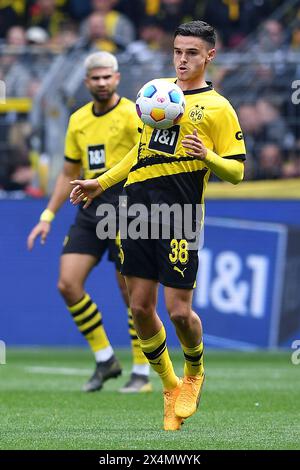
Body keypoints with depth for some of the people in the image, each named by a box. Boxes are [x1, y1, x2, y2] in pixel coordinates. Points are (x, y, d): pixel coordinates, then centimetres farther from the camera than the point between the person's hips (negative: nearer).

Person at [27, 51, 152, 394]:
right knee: (68, 284, -5)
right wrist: (48, 216, 18)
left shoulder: (131, 115, -6)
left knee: (132, 293, -4)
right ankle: (104, 359, 8)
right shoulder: (78, 120, 14)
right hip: (89, 211, 6)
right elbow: (69, 173, 21)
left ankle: (142, 373, 7)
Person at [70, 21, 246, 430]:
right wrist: (102, 182, 27)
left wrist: (207, 155, -20)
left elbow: (236, 171, -1)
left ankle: (194, 373, 23)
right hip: (138, 205, 5)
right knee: (140, 307, 3)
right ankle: (169, 387, 20)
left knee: (179, 310, -8)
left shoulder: (218, 108, 1)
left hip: (180, 213, -5)